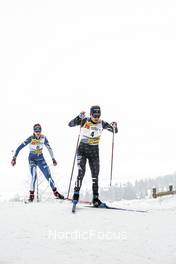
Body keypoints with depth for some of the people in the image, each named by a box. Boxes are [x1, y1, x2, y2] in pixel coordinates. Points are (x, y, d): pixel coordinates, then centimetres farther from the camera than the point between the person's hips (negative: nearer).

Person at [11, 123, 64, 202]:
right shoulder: (30, 139, -17)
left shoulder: (43, 138, -7)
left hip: (41, 159, 3)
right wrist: (14, 158, -19)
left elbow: (49, 148, 4)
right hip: (32, 159, -3)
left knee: (48, 175, -2)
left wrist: (53, 159, 6)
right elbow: (20, 147, -15)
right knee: (34, 176, -23)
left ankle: (56, 192, 9)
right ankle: (31, 195, -15)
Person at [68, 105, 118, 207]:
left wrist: (114, 126, -21)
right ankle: (76, 194, -10)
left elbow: (115, 131, 2)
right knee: (81, 172, -17)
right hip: (83, 149, -3)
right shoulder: (84, 121, -8)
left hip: (94, 152, 3)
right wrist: (80, 117, -31)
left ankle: (96, 199, 11)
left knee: (95, 175, 5)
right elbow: (70, 124, -18)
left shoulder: (102, 124, -2)